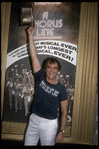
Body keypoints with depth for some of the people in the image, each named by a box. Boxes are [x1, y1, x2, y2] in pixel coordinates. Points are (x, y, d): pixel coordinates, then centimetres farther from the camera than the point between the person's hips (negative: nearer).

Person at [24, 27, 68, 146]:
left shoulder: (61, 89, -8)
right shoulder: (41, 78, -3)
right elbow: (34, 57, -7)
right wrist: (30, 36, -10)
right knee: (28, 144, 9)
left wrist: (61, 131, -8)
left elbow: (64, 111, -4)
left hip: (50, 124, -2)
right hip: (34, 119, 3)